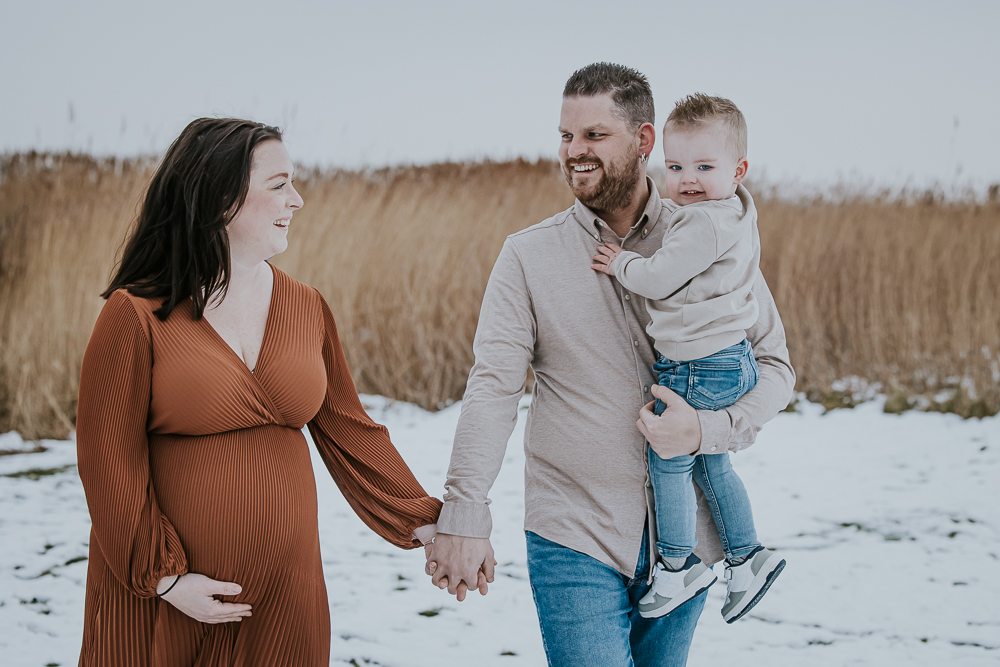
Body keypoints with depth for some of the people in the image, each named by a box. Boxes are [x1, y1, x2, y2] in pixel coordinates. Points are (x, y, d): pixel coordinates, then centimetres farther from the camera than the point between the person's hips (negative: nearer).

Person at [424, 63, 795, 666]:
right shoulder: (528, 256, -1)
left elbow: (775, 367, 3)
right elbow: (493, 388, -8)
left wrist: (705, 429, -16)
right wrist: (464, 513, -19)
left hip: (685, 537, 2)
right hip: (573, 538, -1)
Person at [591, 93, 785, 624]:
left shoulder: (706, 224, -22)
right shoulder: (733, 213, 10)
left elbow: (659, 279, -19)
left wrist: (622, 263, -3)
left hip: (700, 368, -10)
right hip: (728, 360, 10)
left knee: (667, 460, 2)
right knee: (710, 464, 19)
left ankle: (677, 567, 12)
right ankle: (746, 557, 26)